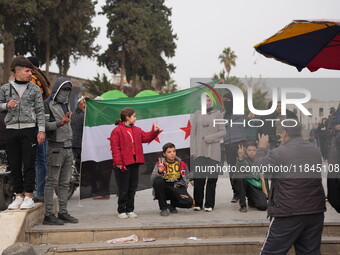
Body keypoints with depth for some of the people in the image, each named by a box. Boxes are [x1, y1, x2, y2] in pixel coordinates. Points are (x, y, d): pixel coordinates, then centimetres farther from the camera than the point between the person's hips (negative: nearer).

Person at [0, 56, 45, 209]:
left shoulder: (34, 89, 8)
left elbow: (39, 110, 5)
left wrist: (41, 130, -4)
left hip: (29, 129, -2)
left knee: (29, 165, -5)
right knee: (14, 165, 3)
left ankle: (29, 197, 0)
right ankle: (18, 196, 11)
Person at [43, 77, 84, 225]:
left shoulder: (64, 105, 19)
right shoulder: (48, 104, -6)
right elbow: (44, 124, -14)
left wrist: (79, 109, 22)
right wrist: (59, 123, -27)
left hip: (68, 148, 8)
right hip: (55, 148, -8)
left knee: (65, 183, 9)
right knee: (52, 182, -7)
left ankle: (63, 213, 14)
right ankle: (48, 214, -6)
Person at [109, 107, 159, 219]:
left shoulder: (137, 130, 15)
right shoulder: (117, 130, -9)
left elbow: (146, 137, 13)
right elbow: (115, 148, -12)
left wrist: (154, 131, -3)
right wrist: (118, 163, -16)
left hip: (134, 163, 7)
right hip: (123, 164, -7)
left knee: (132, 188, 10)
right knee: (123, 189, -1)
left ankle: (130, 210, 18)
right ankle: (121, 211, 8)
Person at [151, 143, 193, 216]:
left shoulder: (181, 163, 5)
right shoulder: (160, 164, -4)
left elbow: (186, 178, 16)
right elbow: (153, 179, -18)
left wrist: (177, 185, -1)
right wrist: (159, 172, -37)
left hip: (177, 189, 2)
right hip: (164, 190, -2)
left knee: (189, 202, -27)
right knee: (158, 180, -35)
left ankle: (173, 205, 11)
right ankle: (163, 208, -20)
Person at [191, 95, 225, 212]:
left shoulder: (218, 114, 7)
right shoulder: (197, 114, 10)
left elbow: (223, 132, 2)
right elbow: (193, 133, 9)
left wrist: (210, 138, -10)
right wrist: (193, 150, 1)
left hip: (213, 151, -1)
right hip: (200, 151, 1)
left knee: (212, 178, -2)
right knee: (198, 177, -4)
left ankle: (209, 204, 3)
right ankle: (198, 203, 5)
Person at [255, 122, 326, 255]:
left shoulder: (279, 153, -12)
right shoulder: (315, 150, 5)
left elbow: (259, 165, 5)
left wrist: (262, 148, 22)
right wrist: (285, 145, 30)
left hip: (289, 213, -5)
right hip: (315, 211, 6)